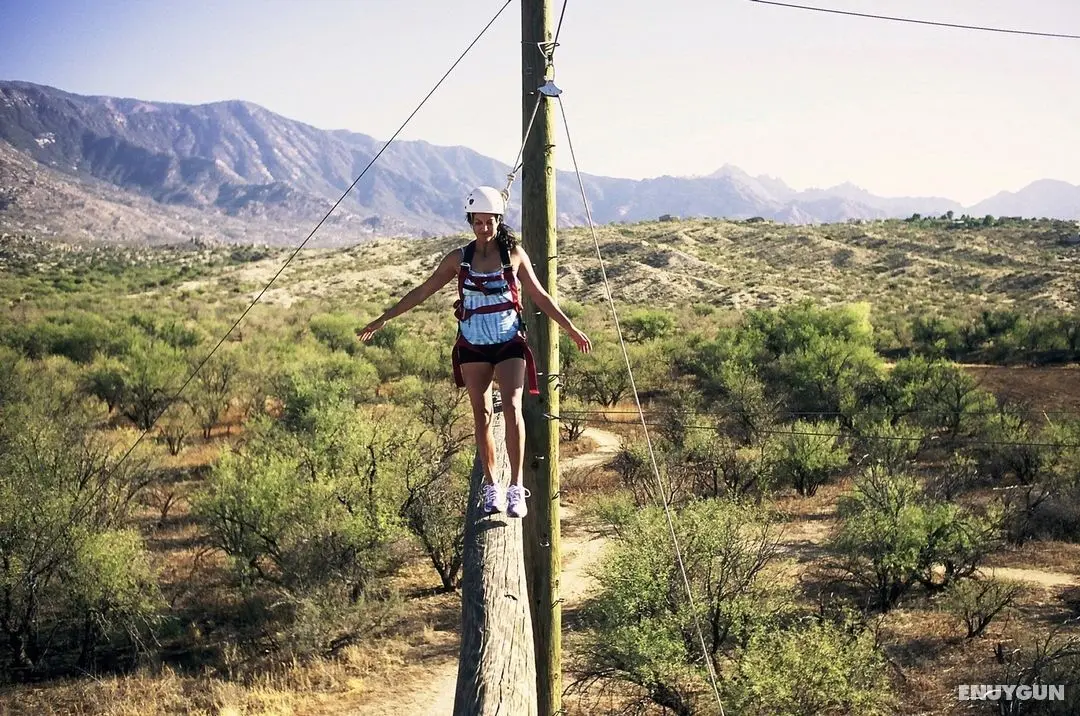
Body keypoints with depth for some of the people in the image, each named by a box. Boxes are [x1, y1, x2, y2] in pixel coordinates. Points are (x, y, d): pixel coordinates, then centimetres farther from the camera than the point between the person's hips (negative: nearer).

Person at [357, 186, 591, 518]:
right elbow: (423, 292, 8)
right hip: (473, 345, 2)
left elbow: (539, 295, 12)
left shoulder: (514, 253, 3)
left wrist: (571, 329, 13)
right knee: (482, 415, 3)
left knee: (512, 408, -16)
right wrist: (383, 319, 7)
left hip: (509, 343, -1)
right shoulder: (459, 258, 4)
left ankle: (516, 488, -15)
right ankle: (491, 487, 12)